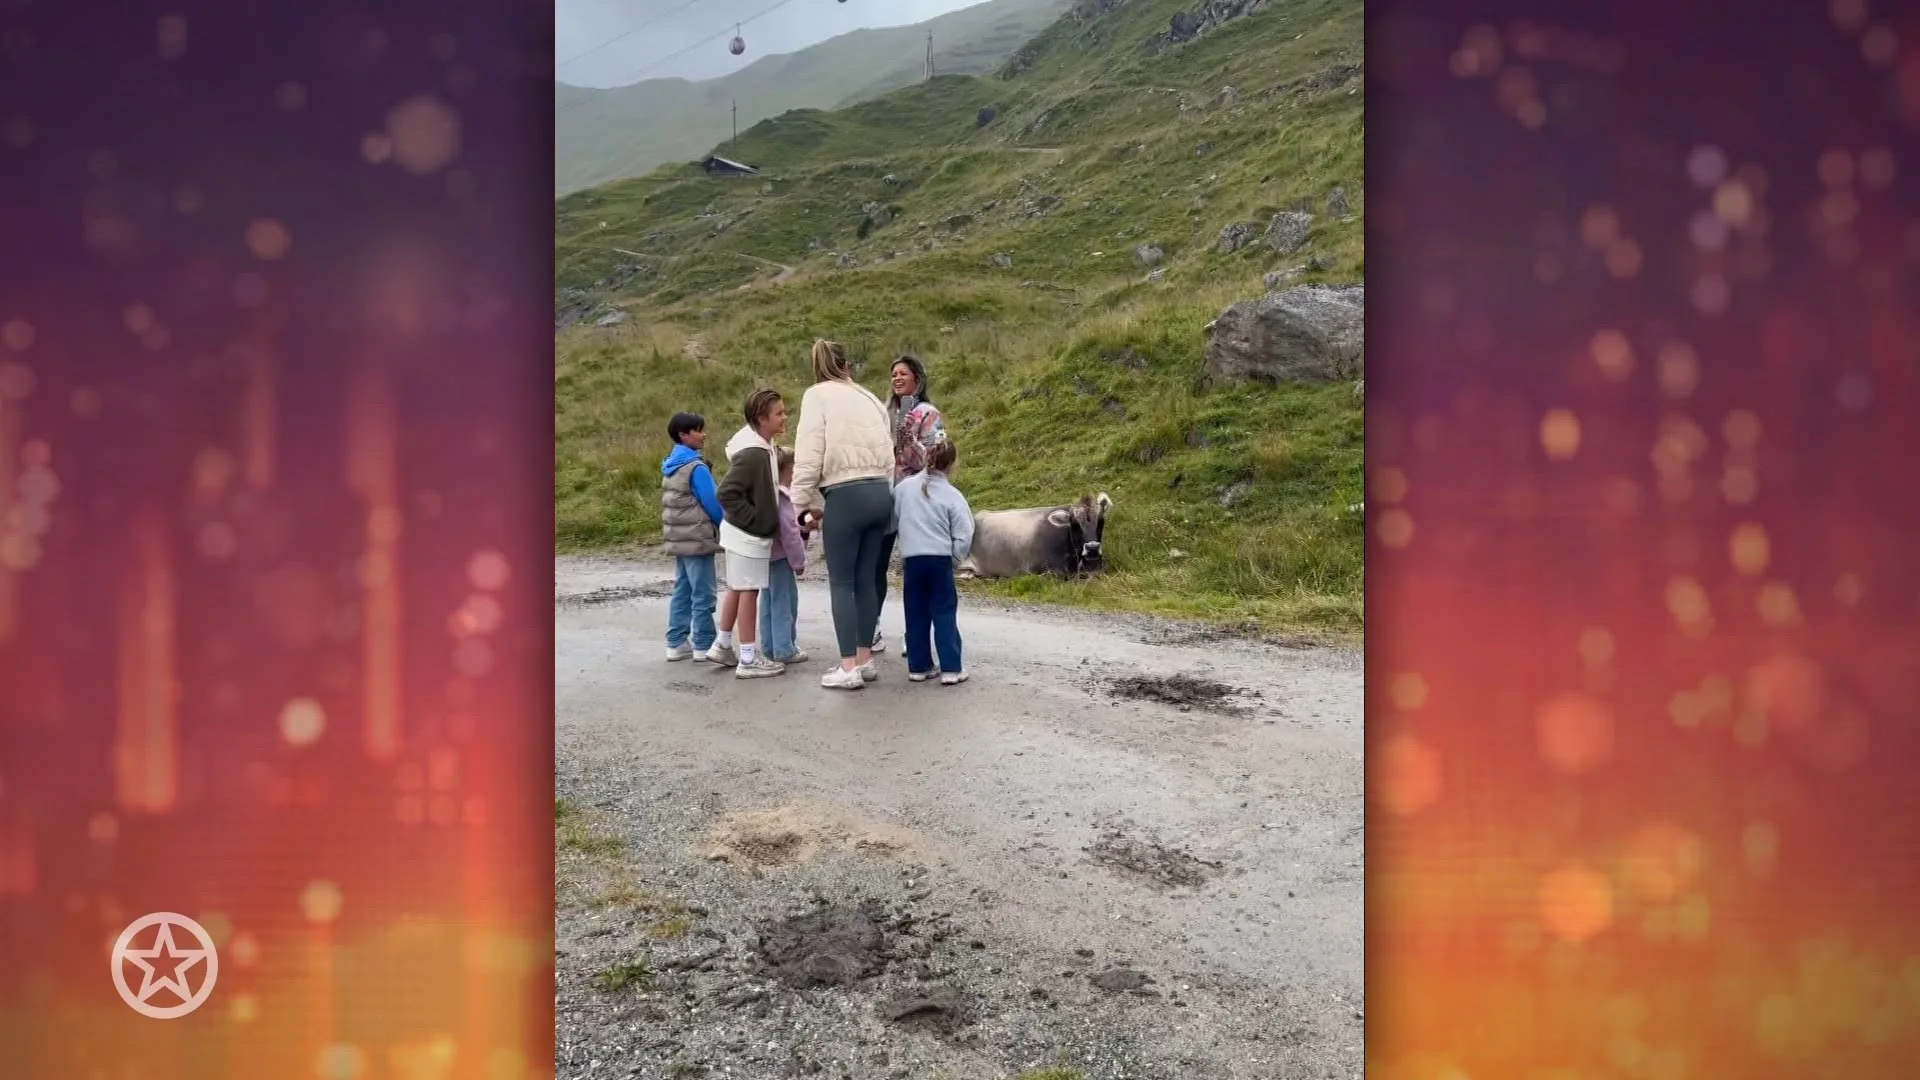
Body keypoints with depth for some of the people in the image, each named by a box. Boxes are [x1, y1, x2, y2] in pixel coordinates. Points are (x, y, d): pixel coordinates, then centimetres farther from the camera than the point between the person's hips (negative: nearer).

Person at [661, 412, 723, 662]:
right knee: (702, 595, -1)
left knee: (682, 592, 13)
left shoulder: (670, 465, 11)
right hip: (697, 539, -9)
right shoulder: (696, 467, -17)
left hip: (679, 539, 9)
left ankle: (676, 643, 16)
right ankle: (704, 646, 5)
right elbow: (712, 503, -15)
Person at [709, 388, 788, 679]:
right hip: (749, 534, -10)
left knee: (737, 589, 18)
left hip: (748, 533, 10)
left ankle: (723, 646, 30)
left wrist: (764, 521, 11)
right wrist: (755, 521, -22)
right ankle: (748, 659, 6)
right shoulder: (752, 453, -24)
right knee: (749, 591, -2)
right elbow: (727, 493, -27)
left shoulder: (763, 447, 6)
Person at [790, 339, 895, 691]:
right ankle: (865, 659, 20)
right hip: (880, 492, 6)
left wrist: (805, 501, -2)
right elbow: (887, 452, 11)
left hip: (845, 496, -6)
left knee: (841, 582, 1)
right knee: (866, 580, 13)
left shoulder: (817, 395, -1)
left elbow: (808, 453, -9)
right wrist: (880, 487, 16)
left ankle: (849, 668, 2)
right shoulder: (869, 397, 17)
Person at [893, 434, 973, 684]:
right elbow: (964, 536, -7)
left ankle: (918, 666, 15)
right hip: (940, 560, -2)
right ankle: (951, 669, 0)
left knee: (916, 615, 11)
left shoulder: (904, 487, 3)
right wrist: (955, 559, 8)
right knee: (945, 614, 3)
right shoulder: (952, 495, -6)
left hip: (911, 559, 3)